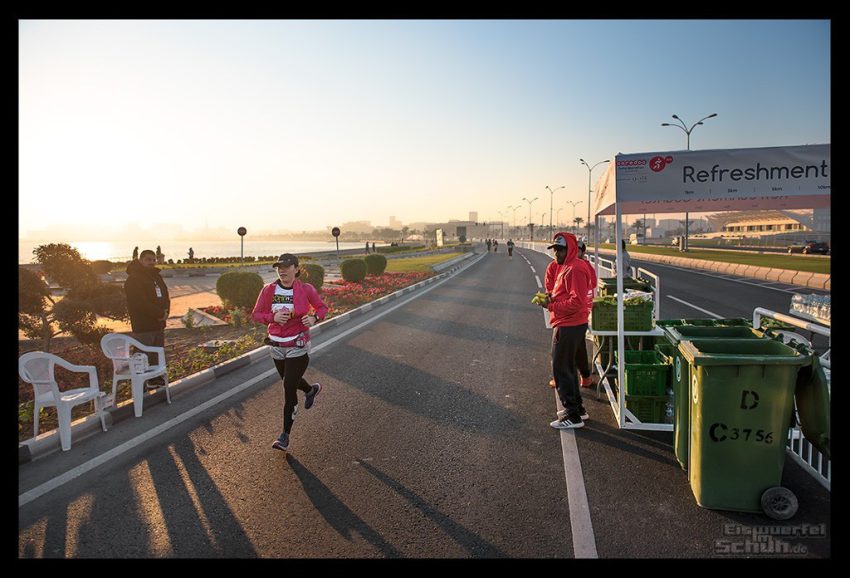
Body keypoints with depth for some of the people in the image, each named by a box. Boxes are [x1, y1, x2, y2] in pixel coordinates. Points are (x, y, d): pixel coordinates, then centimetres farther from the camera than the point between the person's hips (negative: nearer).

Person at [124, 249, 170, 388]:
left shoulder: (156, 276, 16)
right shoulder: (133, 279, -12)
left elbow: (165, 296, 16)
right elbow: (141, 303, -21)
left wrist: (165, 311, -4)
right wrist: (160, 314, -17)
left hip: (159, 324, 9)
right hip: (143, 326, -9)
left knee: (158, 354, 14)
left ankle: (156, 379, 24)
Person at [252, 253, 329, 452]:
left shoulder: (306, 289, -10)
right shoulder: (268, 290, -4)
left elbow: (322, 307, 4)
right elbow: (256, 314, 1)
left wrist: (314, 318, -18)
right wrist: (273, 317, -19)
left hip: (298, 347, -4)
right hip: (276, 346, 4)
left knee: (289, 389, -5)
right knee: (289, 382, 24)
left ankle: (285, 436, 7)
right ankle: (312, 389, 58)